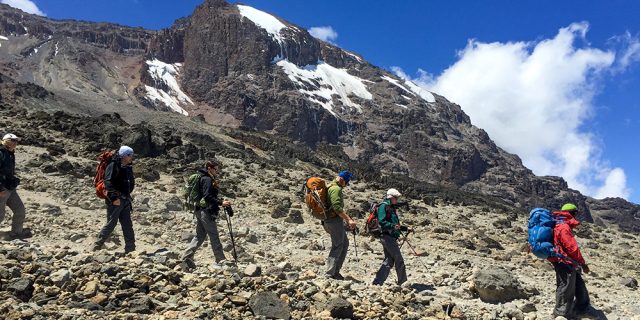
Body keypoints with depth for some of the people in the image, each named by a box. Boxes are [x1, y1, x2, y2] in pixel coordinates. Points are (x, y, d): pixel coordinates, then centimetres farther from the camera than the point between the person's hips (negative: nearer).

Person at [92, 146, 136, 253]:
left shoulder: (128, 168, 13)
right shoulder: (113, 166, -12)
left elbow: (132, 183, 25)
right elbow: (108, 183, -20)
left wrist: (127, 194, 14)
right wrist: (114, 198, -23)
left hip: (125, 200, 8)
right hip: (114, 201, -8)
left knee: (128, 225, 6)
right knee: (111, 224, -3)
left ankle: (130, 249, 10)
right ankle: (97, 245, 10)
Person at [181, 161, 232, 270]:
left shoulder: (207, 179, 19)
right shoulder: (207, 179, -11)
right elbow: (207, 196, -20)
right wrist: (221, 203, -23)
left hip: (201, 210, 10)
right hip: (206, 211, -10)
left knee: (200, 235, 10)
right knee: (214, 235, -4)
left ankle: (186, 257, 8)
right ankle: (220, 260, 1)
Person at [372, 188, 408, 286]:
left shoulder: (392, 208, 21)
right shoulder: (383, 206, -9)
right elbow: (381, 221, -19)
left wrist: (405, 228, 18)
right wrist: (393, 226, -29)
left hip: (391, 237, 10)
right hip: (387, 236, -10)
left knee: (389, 261, 9)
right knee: (399, 260, -4)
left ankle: (378, 282, 10)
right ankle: (403, 281, 6)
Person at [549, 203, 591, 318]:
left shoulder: (560, 226, 16)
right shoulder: (563, 227, -17)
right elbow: (572, 248, -20)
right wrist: (583, 263, -13)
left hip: (567, 264, 11)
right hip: (565, 264, -11)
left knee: (580, 287, 22)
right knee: (566, 291, -3)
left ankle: (582, 308, 37)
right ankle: (562, 315, 5)